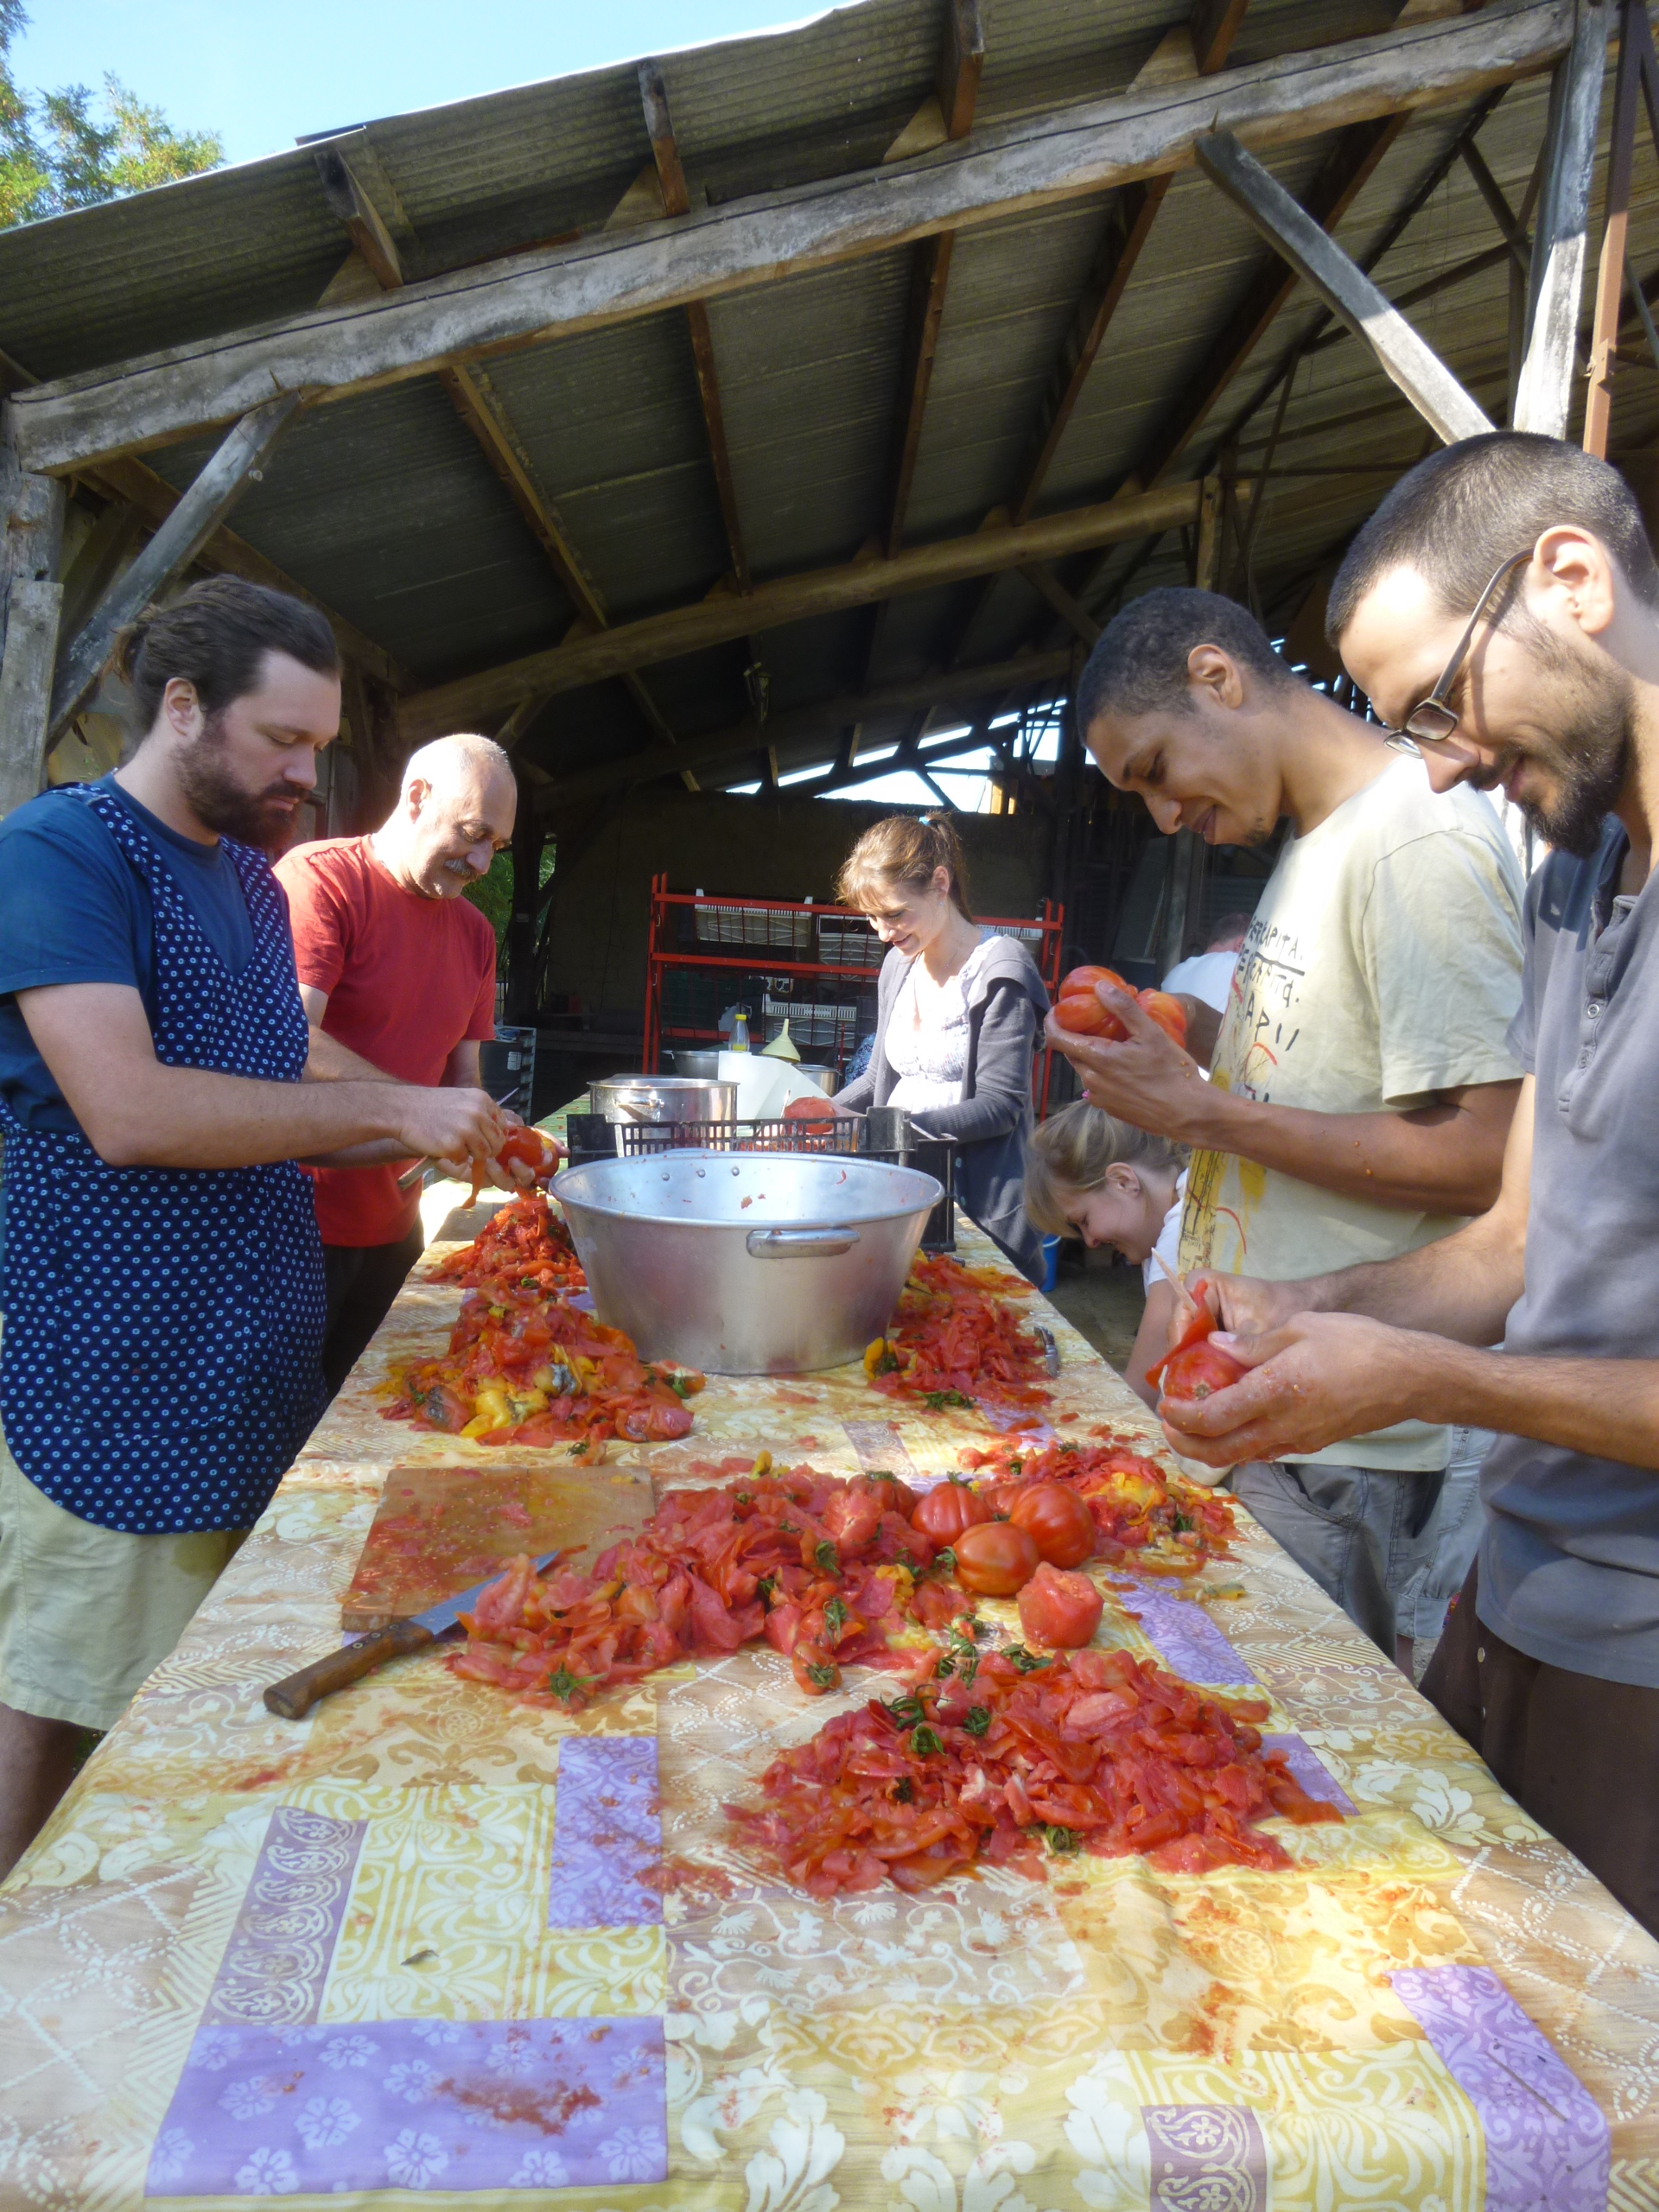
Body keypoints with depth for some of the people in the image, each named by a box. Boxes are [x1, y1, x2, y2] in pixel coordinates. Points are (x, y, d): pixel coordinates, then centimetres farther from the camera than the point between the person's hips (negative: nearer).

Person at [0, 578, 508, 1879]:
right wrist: (387, 1109, -19)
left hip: (247, 1369, 8)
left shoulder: (251, 878, 14)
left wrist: (443, 1139, 6)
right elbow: (127, 1112, -24)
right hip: (112, 1391, -8)